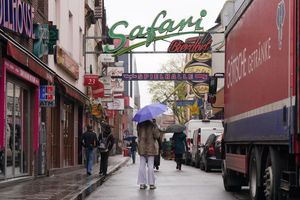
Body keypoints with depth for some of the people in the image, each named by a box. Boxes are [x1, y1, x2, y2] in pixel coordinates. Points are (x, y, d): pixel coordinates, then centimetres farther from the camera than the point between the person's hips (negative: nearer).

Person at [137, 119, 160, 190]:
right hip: (150, 147, -2)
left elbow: (138, 135, 4)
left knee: (142, 165, 6)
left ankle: (142, 184, 4)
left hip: (141, 147, 2)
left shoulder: (139, 125, -1)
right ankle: (151, 184, 1)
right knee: (150, 166, 2)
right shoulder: (152, 125, -10)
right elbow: (156, 135, -10)